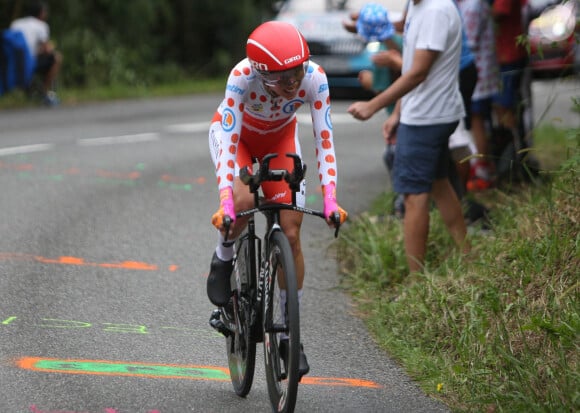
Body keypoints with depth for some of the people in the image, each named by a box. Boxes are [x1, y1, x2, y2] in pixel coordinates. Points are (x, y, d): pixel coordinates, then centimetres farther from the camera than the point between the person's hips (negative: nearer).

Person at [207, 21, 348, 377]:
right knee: (242, 203, -33)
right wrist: (225, 203, -47)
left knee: (291, 234, -8)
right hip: (235, 134, -2)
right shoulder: (243, 76, -39)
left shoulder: (315, 77, -33)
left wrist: (330, 200, -39)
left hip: (280, 139, 2)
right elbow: (230, 142, -39)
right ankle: (223, 259, 0)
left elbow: (324, 139, -30)